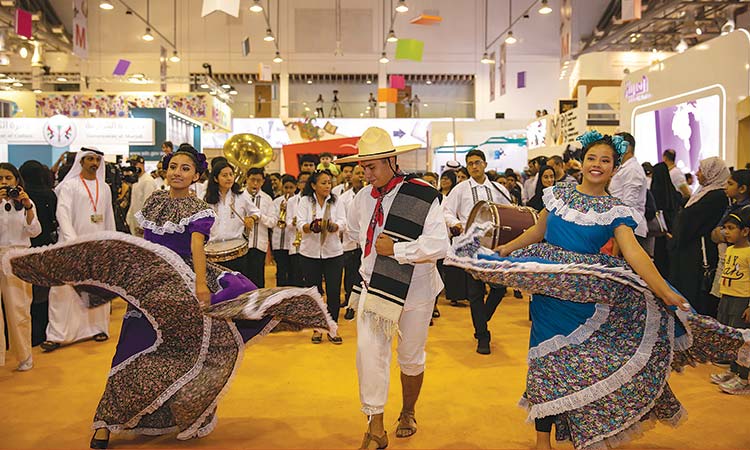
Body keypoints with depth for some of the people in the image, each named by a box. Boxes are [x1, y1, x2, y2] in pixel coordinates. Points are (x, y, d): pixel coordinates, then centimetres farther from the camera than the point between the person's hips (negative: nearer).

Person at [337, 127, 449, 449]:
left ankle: (408, 413, 40)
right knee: (369, 353, -7)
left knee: (411, 356, 15)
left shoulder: (422, 196, -16)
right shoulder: (363, 197, 0)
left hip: (415, 290, -3)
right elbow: (352, 229, 22)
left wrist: (395, 249, -21)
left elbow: (438, 245, -24)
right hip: (374, 287, 3)